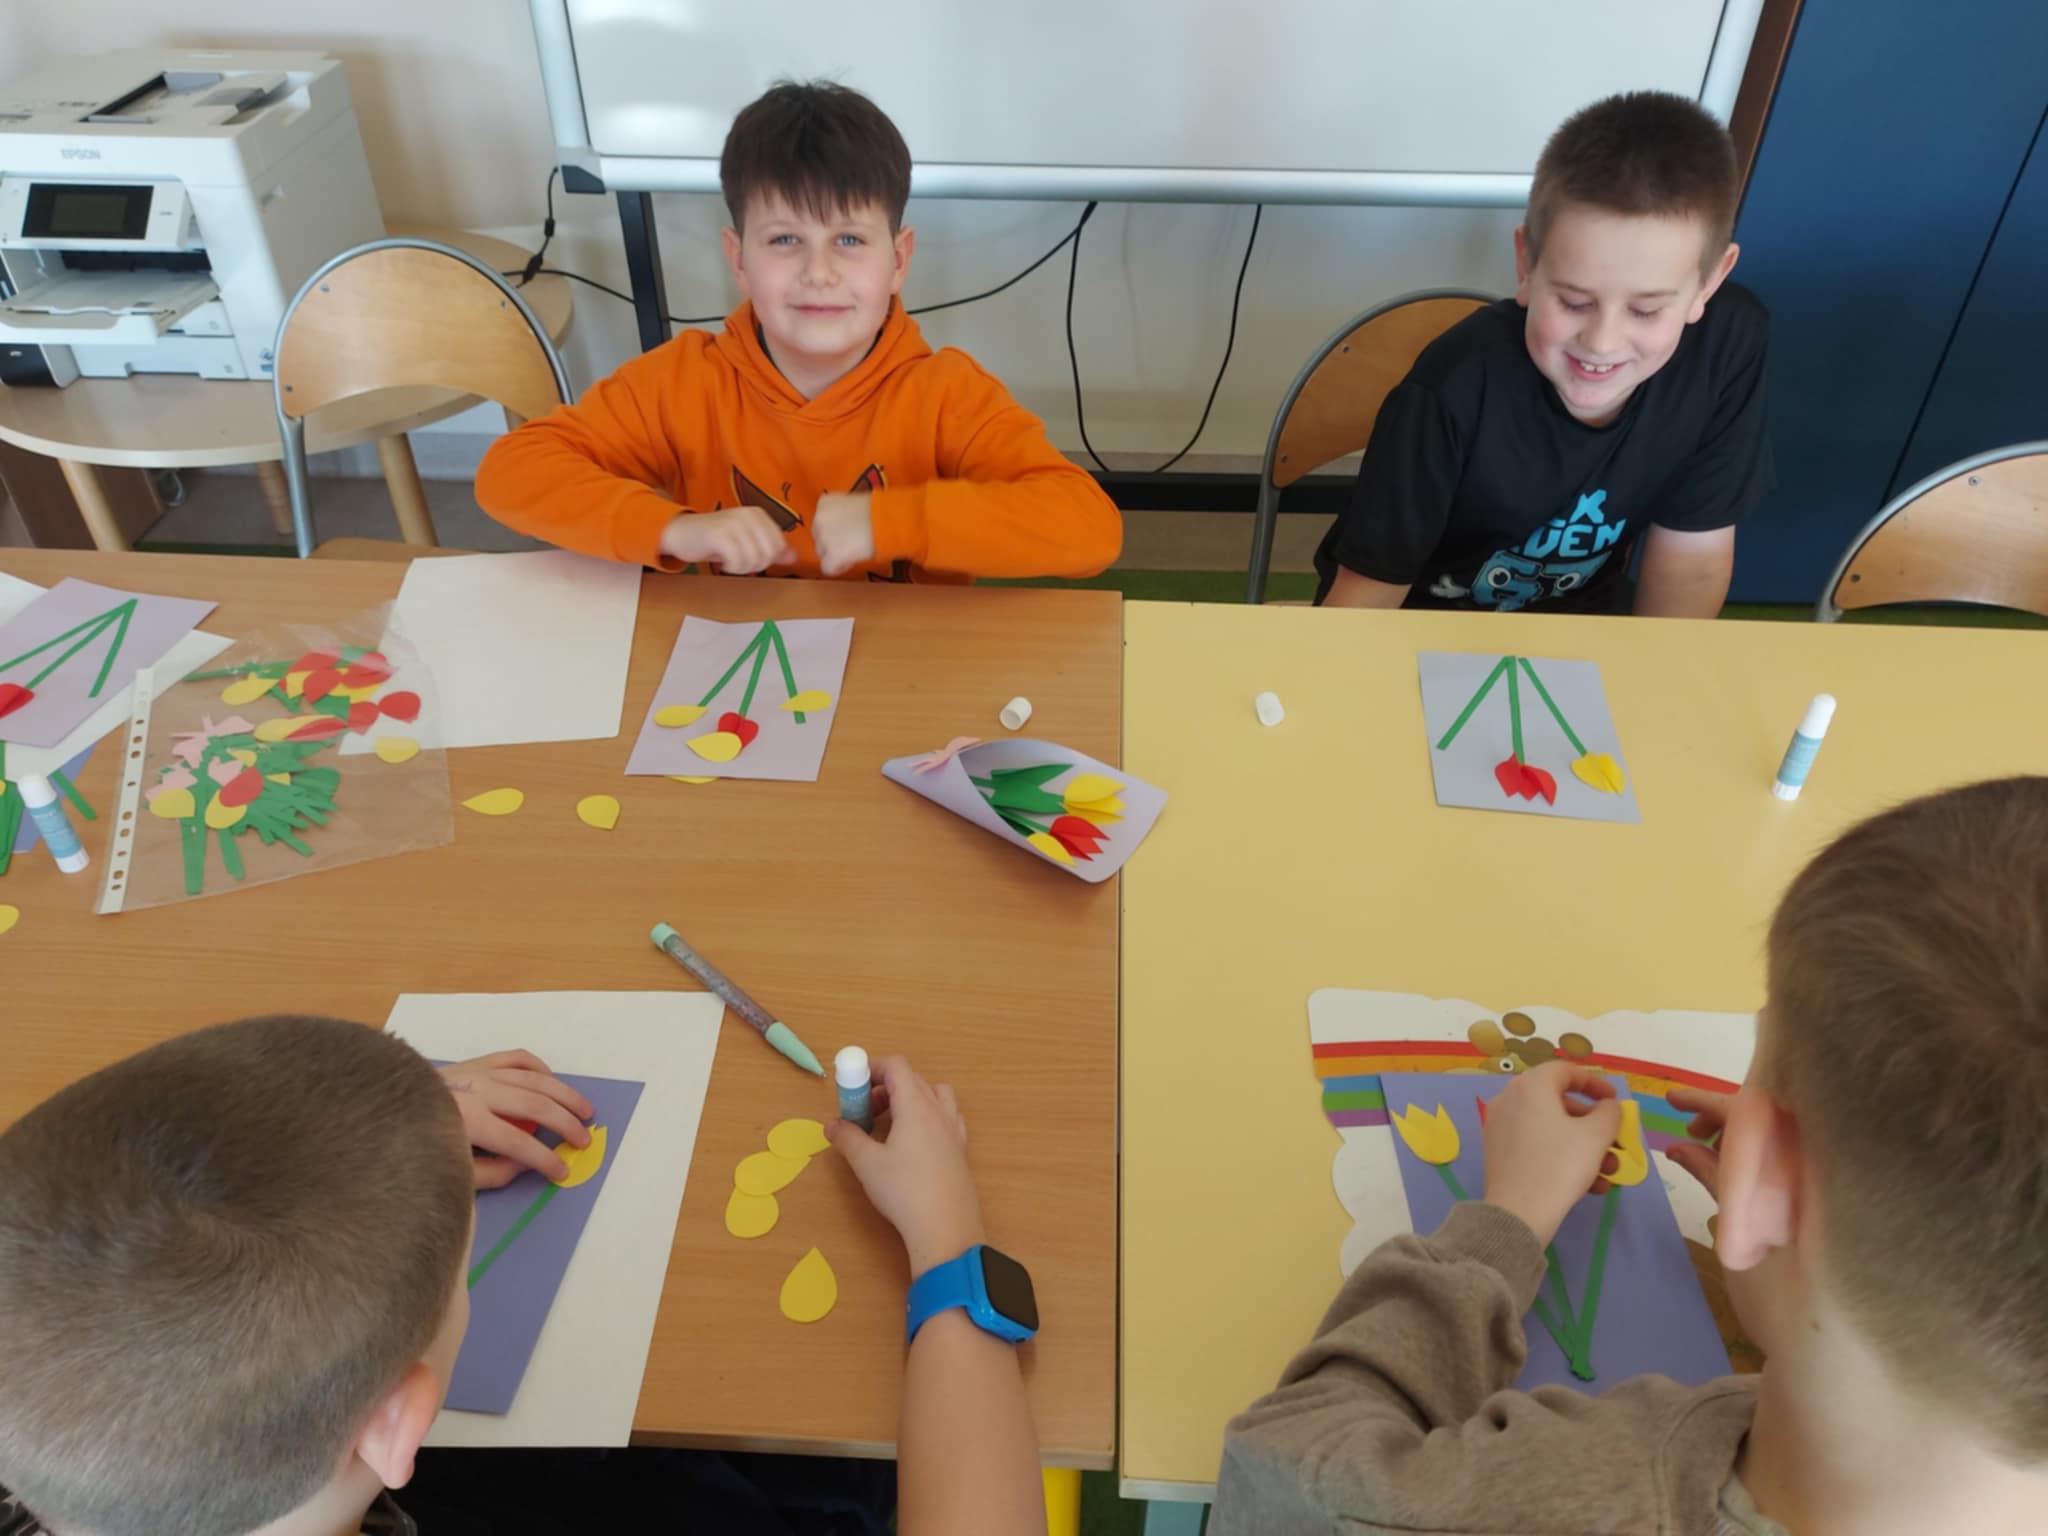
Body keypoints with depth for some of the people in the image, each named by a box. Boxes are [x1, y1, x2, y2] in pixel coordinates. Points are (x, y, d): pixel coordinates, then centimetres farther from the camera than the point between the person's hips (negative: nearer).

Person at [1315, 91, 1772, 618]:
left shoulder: (1730, 342, -18)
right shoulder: (1455, 387, -28)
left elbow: (1690, 555, -8)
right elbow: (1365, 597, -22)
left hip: (1575, 615, 3)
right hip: (1418, 626, -3)